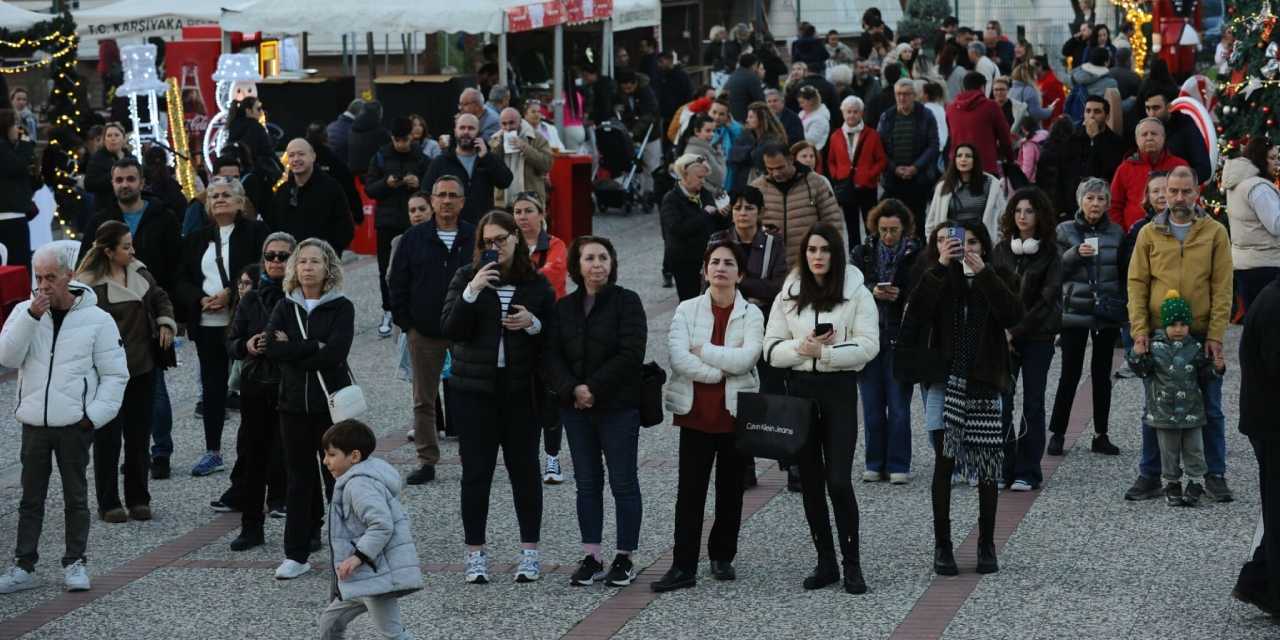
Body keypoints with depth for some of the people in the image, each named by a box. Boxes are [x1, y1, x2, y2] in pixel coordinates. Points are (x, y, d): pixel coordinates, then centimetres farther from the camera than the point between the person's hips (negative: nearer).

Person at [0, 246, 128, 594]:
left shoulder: (96, 319, -3)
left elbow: (115, 374, 1)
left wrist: (95, 415, -9)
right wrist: (32, 315, -17)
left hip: (75, 425, -2)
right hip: (34, 423, 2)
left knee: (76, 497, 6)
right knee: (31, 498, 8)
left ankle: (75, 563, 15)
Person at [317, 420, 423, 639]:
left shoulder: (359, 485, -17)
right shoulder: (367, 477, 16)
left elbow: (381, 524, -28)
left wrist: (359, 556, -27)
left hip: (378, 577, -11)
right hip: (365, 578, 11)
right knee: (330, 621, 19)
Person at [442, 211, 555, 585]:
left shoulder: (536, 283, 4)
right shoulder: (467, 277, 2)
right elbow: (450, 330, -8)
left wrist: (532, 324, -13)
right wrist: (471, 292, -19)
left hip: (521, 389, 0)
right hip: (476, 389, 0)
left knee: (525, 469, 5)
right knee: (476, 471, 2)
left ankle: (529, 552, 15)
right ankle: (476, 554, 10)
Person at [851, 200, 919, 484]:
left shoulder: (916, 255, 0)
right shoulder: (862, 253, 8)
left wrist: (900, 295, -18)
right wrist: (873, 292, -16)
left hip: (900, 336, -3)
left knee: (899, 405, -3)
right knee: (872, 405, 6)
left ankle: (898, 465, 4)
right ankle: (875, 464, 14)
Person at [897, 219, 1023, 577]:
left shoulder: (998, 279, 6)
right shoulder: (939, 276, 4)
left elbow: (1013, 316, -13)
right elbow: (916, 311, -14)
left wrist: (983, 273, -19)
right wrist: (940, 265, -21)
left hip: (984, 382, 1)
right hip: (944, 380, -1)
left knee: (988, 464, 3)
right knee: (944, 460, -4)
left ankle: (987, 545, 15)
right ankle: (942, 545, 2)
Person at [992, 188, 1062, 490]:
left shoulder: (1050, 254, -1)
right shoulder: (1000, 251, 8)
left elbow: (1047, 299, -7)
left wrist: (1017, 331, -12)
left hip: (1037, 338, -2)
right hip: (1004, 337, 2)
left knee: (1033, 403, 1)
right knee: (1000, 403, -5)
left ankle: (1027, 471, 6)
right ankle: (1002, 469, 1)